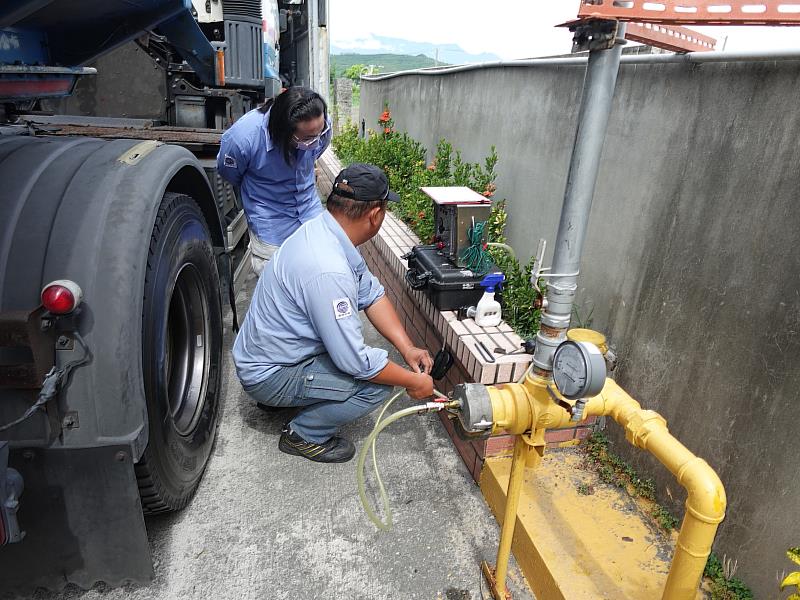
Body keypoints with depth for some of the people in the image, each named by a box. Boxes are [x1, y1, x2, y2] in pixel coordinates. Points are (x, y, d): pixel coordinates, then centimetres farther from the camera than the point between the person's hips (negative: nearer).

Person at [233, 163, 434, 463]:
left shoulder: (321, 229, -6)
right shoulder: (328, 272, -35)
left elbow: (372, 293, 1)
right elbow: (355, 362, -30)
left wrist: (407, 348, -6)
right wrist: (413, 382, -15)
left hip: (260, 351, 9)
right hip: (268, 376, -9)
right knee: (378, 383, -17)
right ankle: (304, 435, 3)